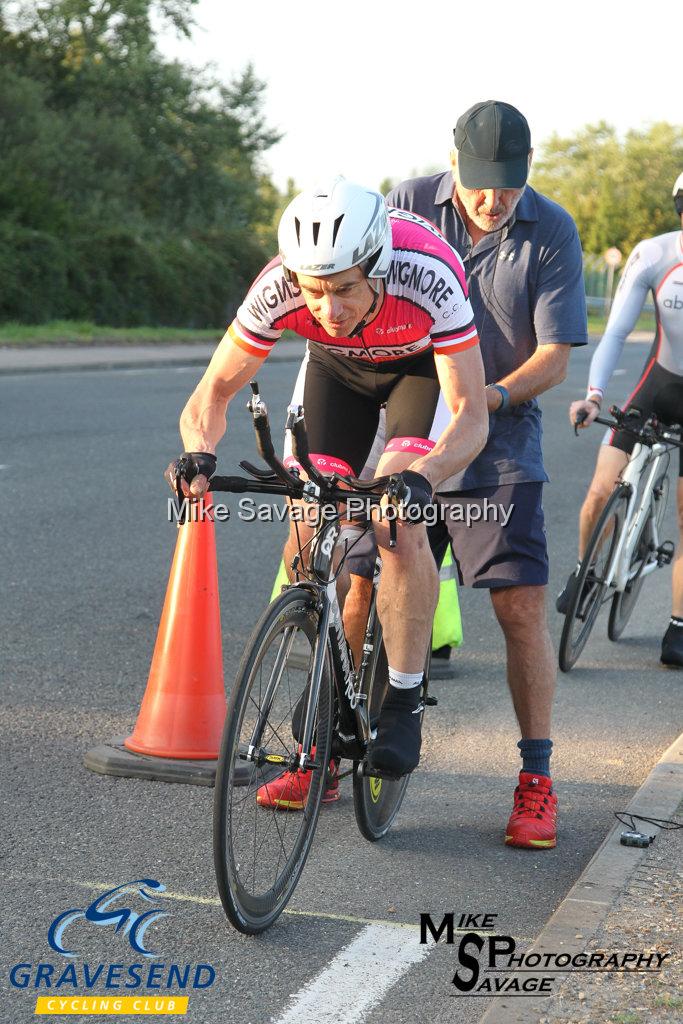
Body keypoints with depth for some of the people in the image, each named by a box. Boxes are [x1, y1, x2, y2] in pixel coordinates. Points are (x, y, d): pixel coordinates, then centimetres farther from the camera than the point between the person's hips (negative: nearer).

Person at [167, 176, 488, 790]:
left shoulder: (429, 278, -41)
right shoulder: (278, 289, -34)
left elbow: (470, 416, -38)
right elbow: (214, 392, -22)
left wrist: (421, 477, -56)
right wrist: (200, 453, -43)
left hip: (423, 364, -3)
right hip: (338, 368, 3)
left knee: (398, 523, -25)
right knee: (307, 539, -6)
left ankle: (404, 705, -11)